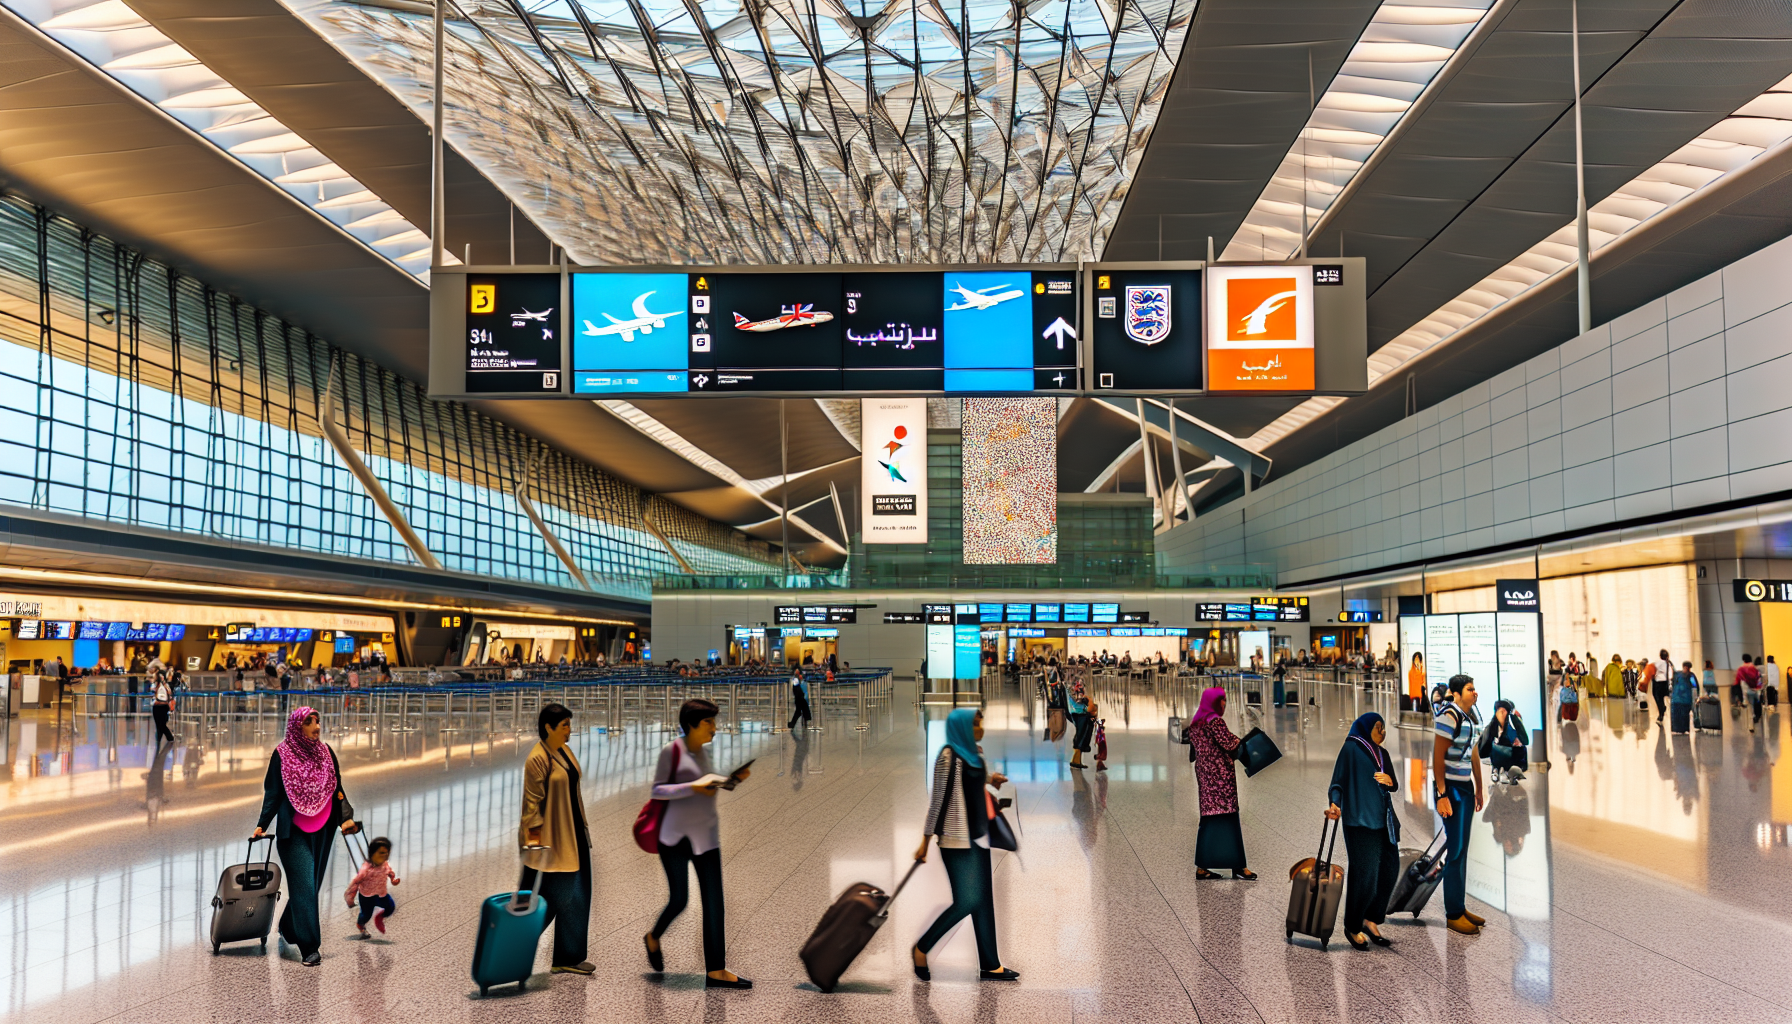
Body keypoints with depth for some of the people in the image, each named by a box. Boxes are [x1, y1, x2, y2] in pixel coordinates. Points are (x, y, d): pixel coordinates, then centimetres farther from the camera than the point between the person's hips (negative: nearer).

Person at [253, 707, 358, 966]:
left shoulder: (325, 752, 6)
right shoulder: (282, 755, -5)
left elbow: (337, 789, 8)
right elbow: (273, 793, -3)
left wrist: (345, 817, -5)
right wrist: (262, 825, -13)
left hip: (323, 830, 5)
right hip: (294, 831, -5)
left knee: (311, 884, 11)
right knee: (304, 885, -10)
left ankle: (287, 930, 34)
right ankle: (309, 949, -7)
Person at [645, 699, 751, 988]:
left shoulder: (701, 752, 13)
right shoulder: (672, 750, -8)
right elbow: (657, 790, -12)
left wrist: (731, 779, 6)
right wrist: (694, 787, -22)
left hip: (706, 835, 6)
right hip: (676, 836, -6)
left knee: (714, 902, 0)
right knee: (679, 901, 2)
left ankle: (716, 971, 2)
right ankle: (653, 938, 34)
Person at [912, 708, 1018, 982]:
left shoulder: (976, 754, 11)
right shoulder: (948, 757, -13)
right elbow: (939, 799, -14)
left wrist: (990, 778, 14)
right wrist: (926, 840, -13)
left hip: (978, 836, 9)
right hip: (957, 839, -9)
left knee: (984, 899, 7)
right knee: (966, 901, -10)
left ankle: (990, 965, 11)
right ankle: (921, 949, 7)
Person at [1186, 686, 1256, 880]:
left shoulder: (1194, 724, 13)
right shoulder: (1215, 721, -13)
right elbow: (1229, 744, -14)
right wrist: (1241, 740, 5)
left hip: (1203, 774, 8)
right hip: (1220, 774, -8)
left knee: (1208, 820, 10)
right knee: (1228, 818, -4)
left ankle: (1202, 867, 8)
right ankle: (1238, 866, -2)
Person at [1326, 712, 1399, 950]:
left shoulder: (1382, 754, 17)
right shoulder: (1351, 749, -4)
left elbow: (1394, 787, 20)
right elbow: (1338, 781, -9)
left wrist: (1390, 781, -4)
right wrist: (1335, 804, -27)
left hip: (1383, 821, 7)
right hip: (1361, 821, -7)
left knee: (1389, 871, 5)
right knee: (1365, 875, -5)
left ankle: (1370, 920, 19)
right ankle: (1352, 928, 9)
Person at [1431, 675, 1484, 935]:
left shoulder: (1470, 716, 10)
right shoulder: (1449, 715, -16)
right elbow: (1438, 757, -18)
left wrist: (1479, 789, 21)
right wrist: (1442, 795, -20)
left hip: (1466, 787, 8)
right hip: (1450, 788, -8)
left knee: (1463, 850, 13)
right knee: (1455, 851, -4)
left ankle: (1461, 907, 21)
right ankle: (1453, 914, 4)